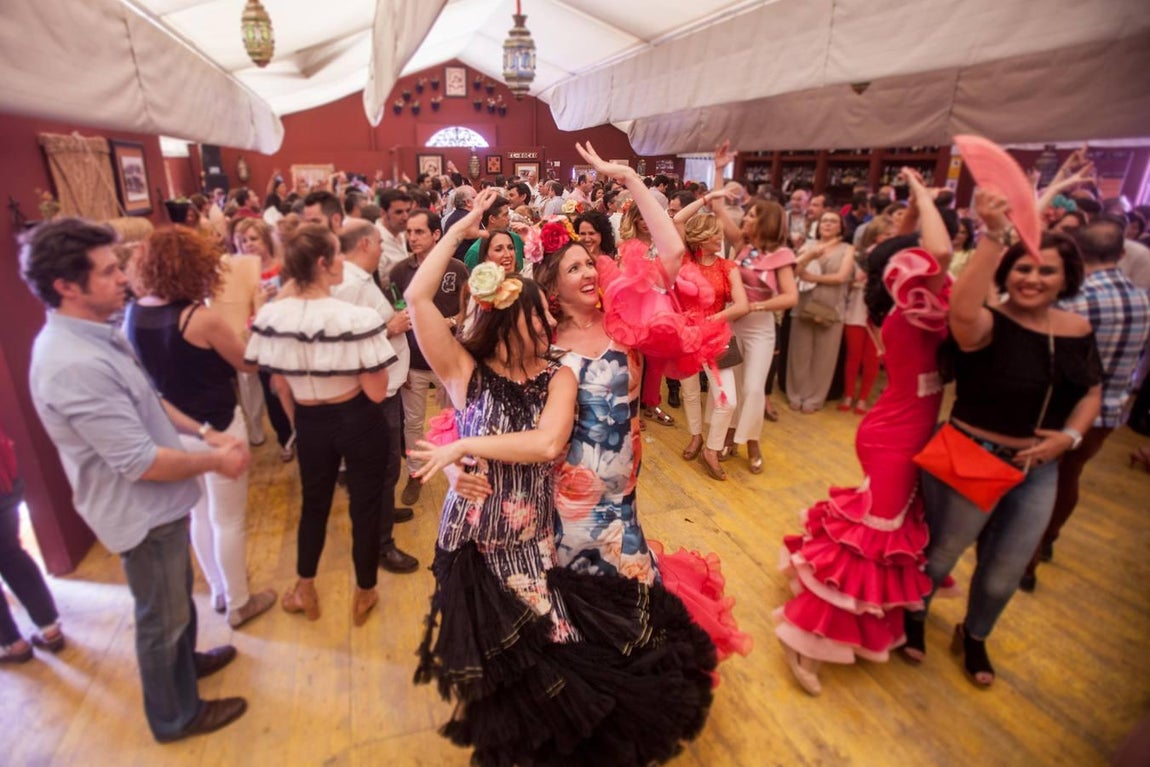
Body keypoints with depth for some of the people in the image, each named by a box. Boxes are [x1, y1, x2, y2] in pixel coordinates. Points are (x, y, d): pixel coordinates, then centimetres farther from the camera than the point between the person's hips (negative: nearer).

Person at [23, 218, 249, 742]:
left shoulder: (95, 334, -1)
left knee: (177, 598, 30)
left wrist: (204, 431, 4)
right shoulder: (74, 365, -33)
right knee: (161, 616, 14)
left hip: (157, 500, 9)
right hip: (141, 511, -9)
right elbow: (141, 462, -30)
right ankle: (176, 716, 38)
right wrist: (214, 461, -16)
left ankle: (185, 660, 55)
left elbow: (146, 402, 12)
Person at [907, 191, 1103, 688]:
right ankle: (913, 617, 44)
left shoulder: (1078, 330, 0)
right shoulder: (988, 325, -19)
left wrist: (1070, 436, -5)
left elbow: (1092, 390, 13)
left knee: (1005, 573, 20)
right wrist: (993, 236, -48)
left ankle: (974, 637, 47)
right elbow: (961, 311, -45)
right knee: (940, 554, 15)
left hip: (1039, 468, 6)